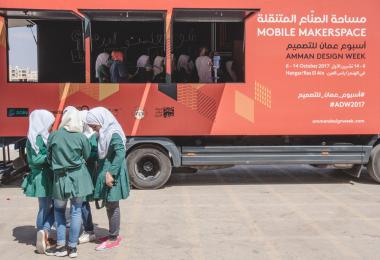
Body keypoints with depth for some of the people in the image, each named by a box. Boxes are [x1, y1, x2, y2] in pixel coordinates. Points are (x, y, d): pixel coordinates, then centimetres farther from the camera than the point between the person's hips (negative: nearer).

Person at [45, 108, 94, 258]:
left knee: (59, 210, 16)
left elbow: (49, 157, 6)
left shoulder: (53, 136, -3)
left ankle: (61, 246, 15)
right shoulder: (81, 137, -5)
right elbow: (87, 157, 5)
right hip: (79, 176, 0)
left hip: (60, 177, 0)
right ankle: (72, 247, 11)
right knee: (76, 211, 6)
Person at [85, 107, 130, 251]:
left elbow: (120, 154, -28)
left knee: (112, 206, 0)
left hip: (111, 174, -9)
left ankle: (113, 239, 12)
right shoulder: (105, 134, 10)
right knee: (108, 205, 17)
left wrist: (111, 173, -29)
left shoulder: (113, 134, -18)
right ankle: (113, 234, 30)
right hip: (105, 173, 9)